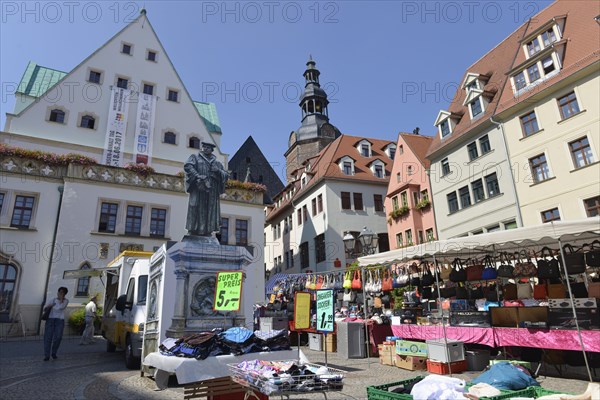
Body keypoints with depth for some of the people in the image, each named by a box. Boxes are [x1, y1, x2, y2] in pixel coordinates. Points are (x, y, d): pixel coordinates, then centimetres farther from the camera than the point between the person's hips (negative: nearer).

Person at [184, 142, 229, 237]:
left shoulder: (217, 163, 25)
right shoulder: (195, 157, 17)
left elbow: (226, 176, 18)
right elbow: (188, 166, -2)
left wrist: (218, 171, -4)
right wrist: (197, 176, -18)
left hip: (212, 192, 3)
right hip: (198, 189, -3)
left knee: (210, 213, -2)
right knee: (195, 212, -9)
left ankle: (207, 234, 0)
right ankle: (192, 233, -7)